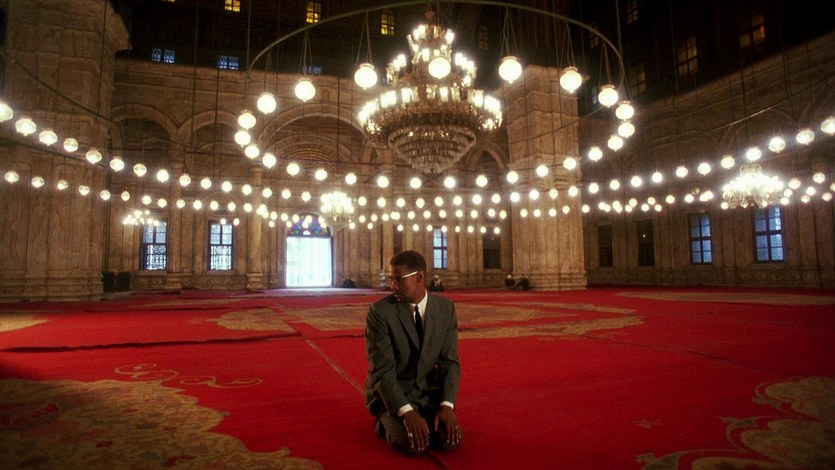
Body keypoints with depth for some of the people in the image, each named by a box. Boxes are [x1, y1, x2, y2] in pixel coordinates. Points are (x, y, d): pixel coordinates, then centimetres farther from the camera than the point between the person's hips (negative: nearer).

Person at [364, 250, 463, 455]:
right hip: (391, 394, -3)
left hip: (429, 392, 3)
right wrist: (407, 412, -30)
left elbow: (450, 362, -5)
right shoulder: (379, 311, -17)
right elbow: (382, 370, -20)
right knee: (413, 443, -27)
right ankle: (387, 423, 6)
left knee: (450, 440, -19)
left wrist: (447, 405, -20)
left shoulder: (446, 308, -5)